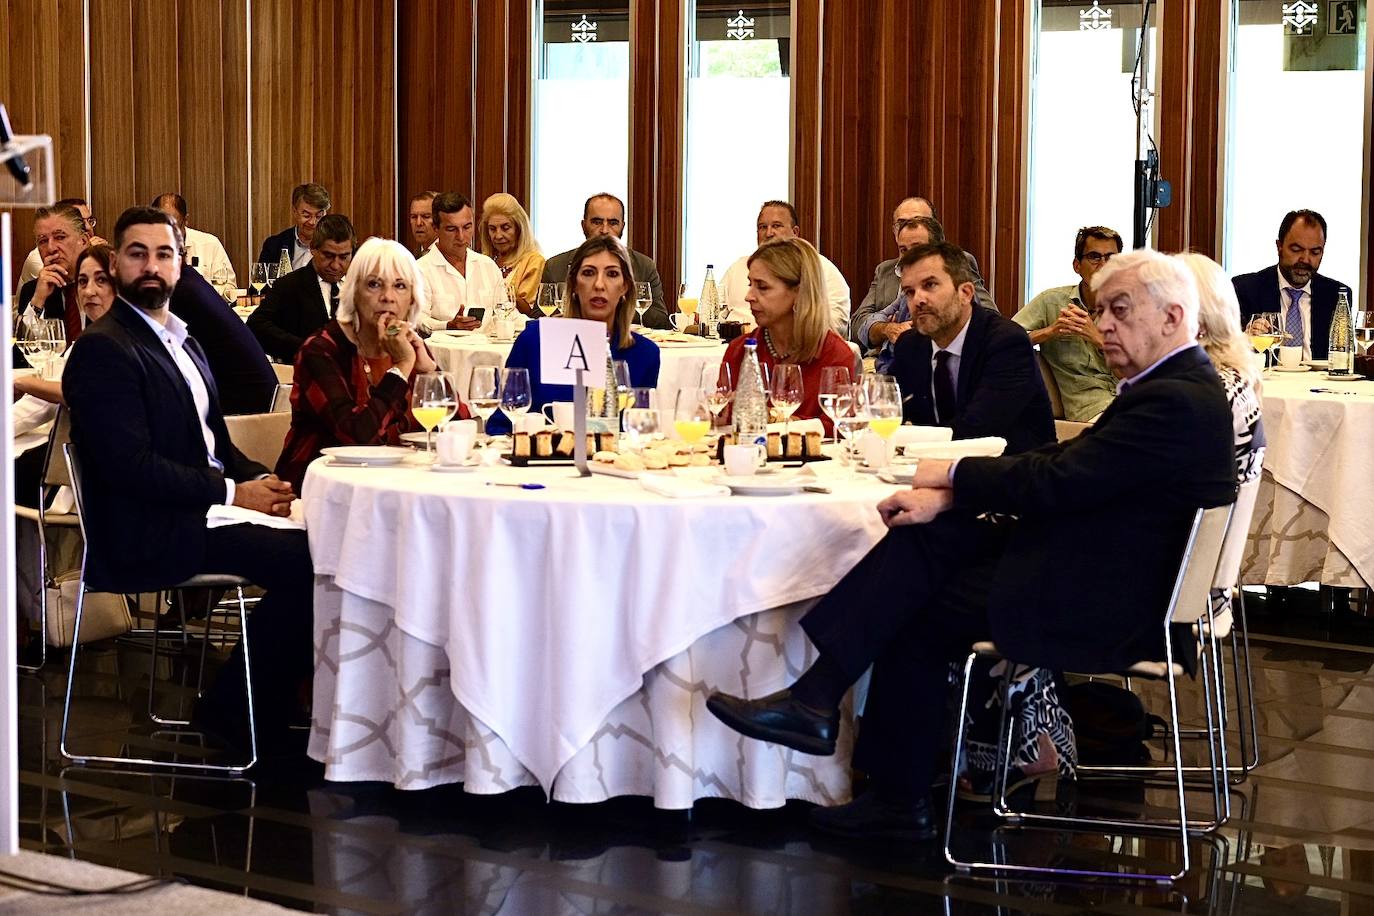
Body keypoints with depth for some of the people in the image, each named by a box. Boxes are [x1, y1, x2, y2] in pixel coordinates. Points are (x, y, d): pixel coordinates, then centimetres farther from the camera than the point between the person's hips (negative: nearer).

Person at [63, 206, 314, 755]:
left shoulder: (182, 343, 19)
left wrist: (260, 480, 0)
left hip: (200, 508, 9)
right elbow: (130, 465, -20)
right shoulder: (103, 349, -12)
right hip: (145, 536, -9)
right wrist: (232, 493, -18)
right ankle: (235, 717, -6)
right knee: (301, 561, -23)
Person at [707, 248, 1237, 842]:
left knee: (919, 609, -7)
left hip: (1102, 609, -9)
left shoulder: (1177, 402, -20)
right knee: (928, 536, -3)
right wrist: (947, 497, -4)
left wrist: (953, 476, -8)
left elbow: (1059, 480, -23)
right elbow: (1063, 461, 8)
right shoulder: (1175, 387, 12)